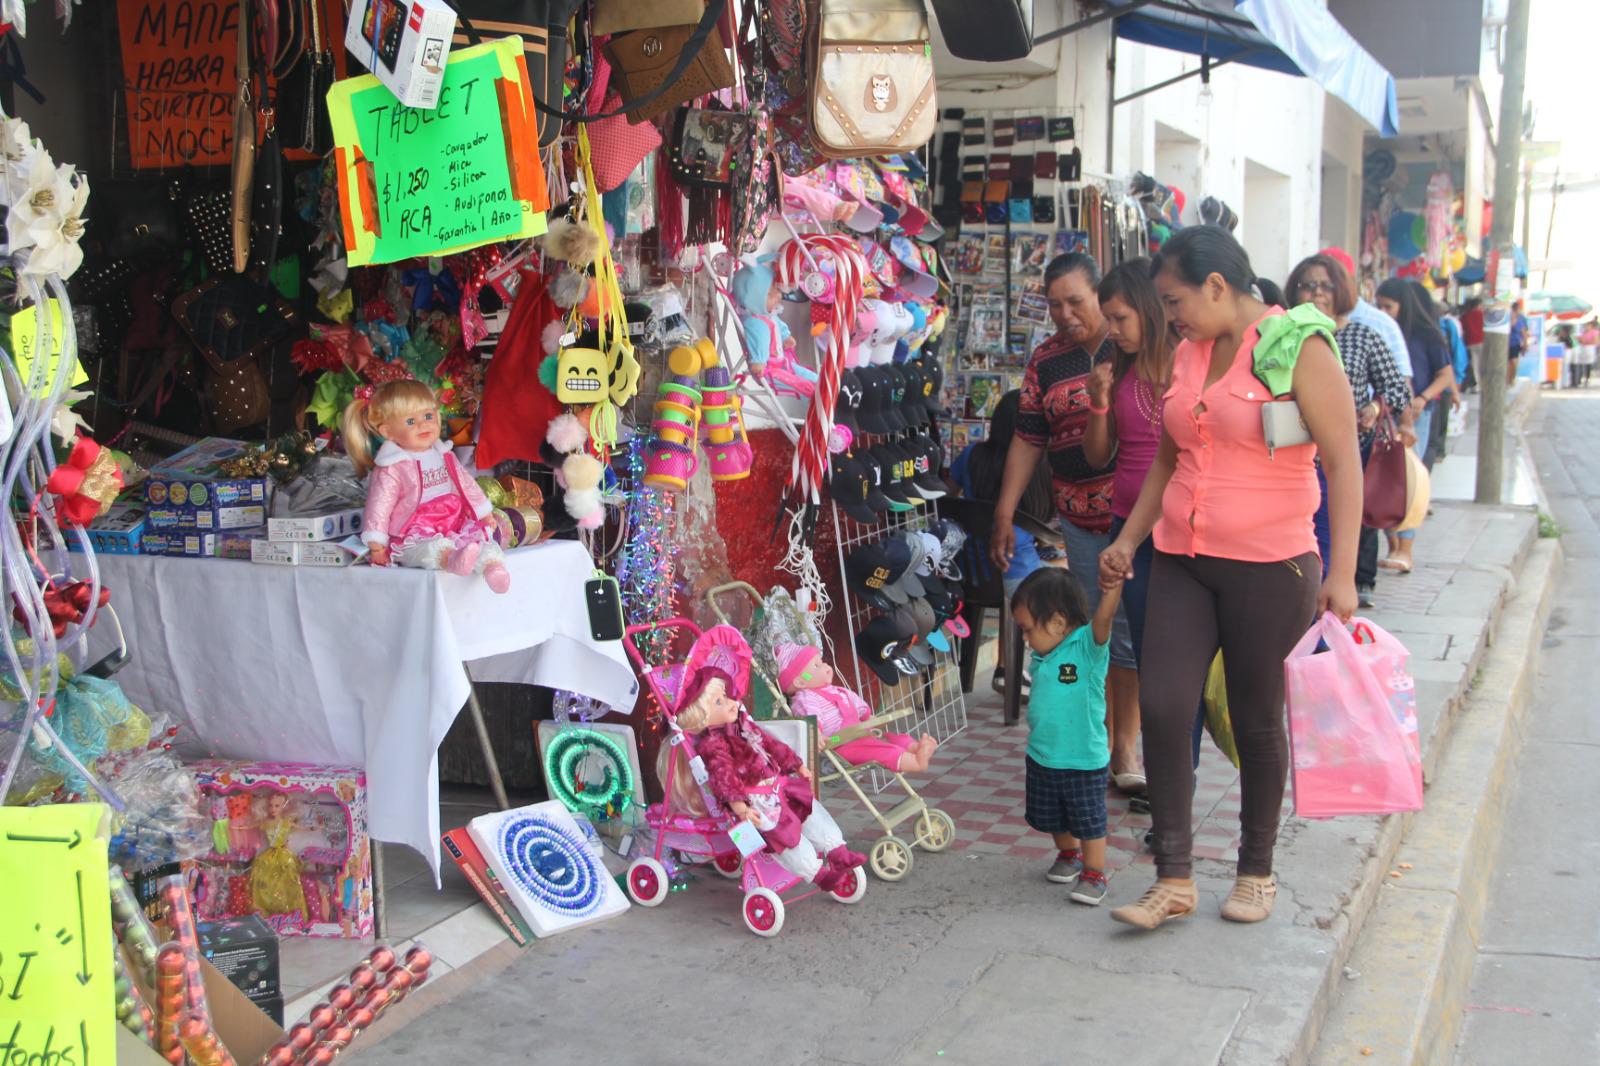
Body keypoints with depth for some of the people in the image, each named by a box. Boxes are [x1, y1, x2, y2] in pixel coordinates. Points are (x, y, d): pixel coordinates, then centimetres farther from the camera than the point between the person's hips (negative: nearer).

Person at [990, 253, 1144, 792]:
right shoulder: (1046, 361, 10)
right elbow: (1028, 439, 12)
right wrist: (1004, 515, 8)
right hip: (1081, 519, 3)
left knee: (1136, 631, -2)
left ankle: (1125, 747, 7)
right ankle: (1104, 744, 19)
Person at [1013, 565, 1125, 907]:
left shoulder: (1088, 646, -18)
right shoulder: (1042, 655, 2)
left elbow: (1103, 618, -36)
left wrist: (1113, 585, -53)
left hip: (1084, 760, -7)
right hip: (1041, 757, 7)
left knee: (1089, 821, 6)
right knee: (1051, 819, 22)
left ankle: (1094, 873, 21)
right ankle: (1068, 855, 45)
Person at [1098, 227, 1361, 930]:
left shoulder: (1299, 349, -8)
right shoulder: (1187, 355, 12)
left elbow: (1343, 463, -12)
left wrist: (1341, 573, -17)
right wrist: (1129, 540, 19)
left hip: (1270, 567, -5)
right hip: (1182, 562, 6)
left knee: (1257, 721, 6)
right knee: (1161, 707, -4)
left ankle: (1256, 872, 25)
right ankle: (1174, 879, 6)